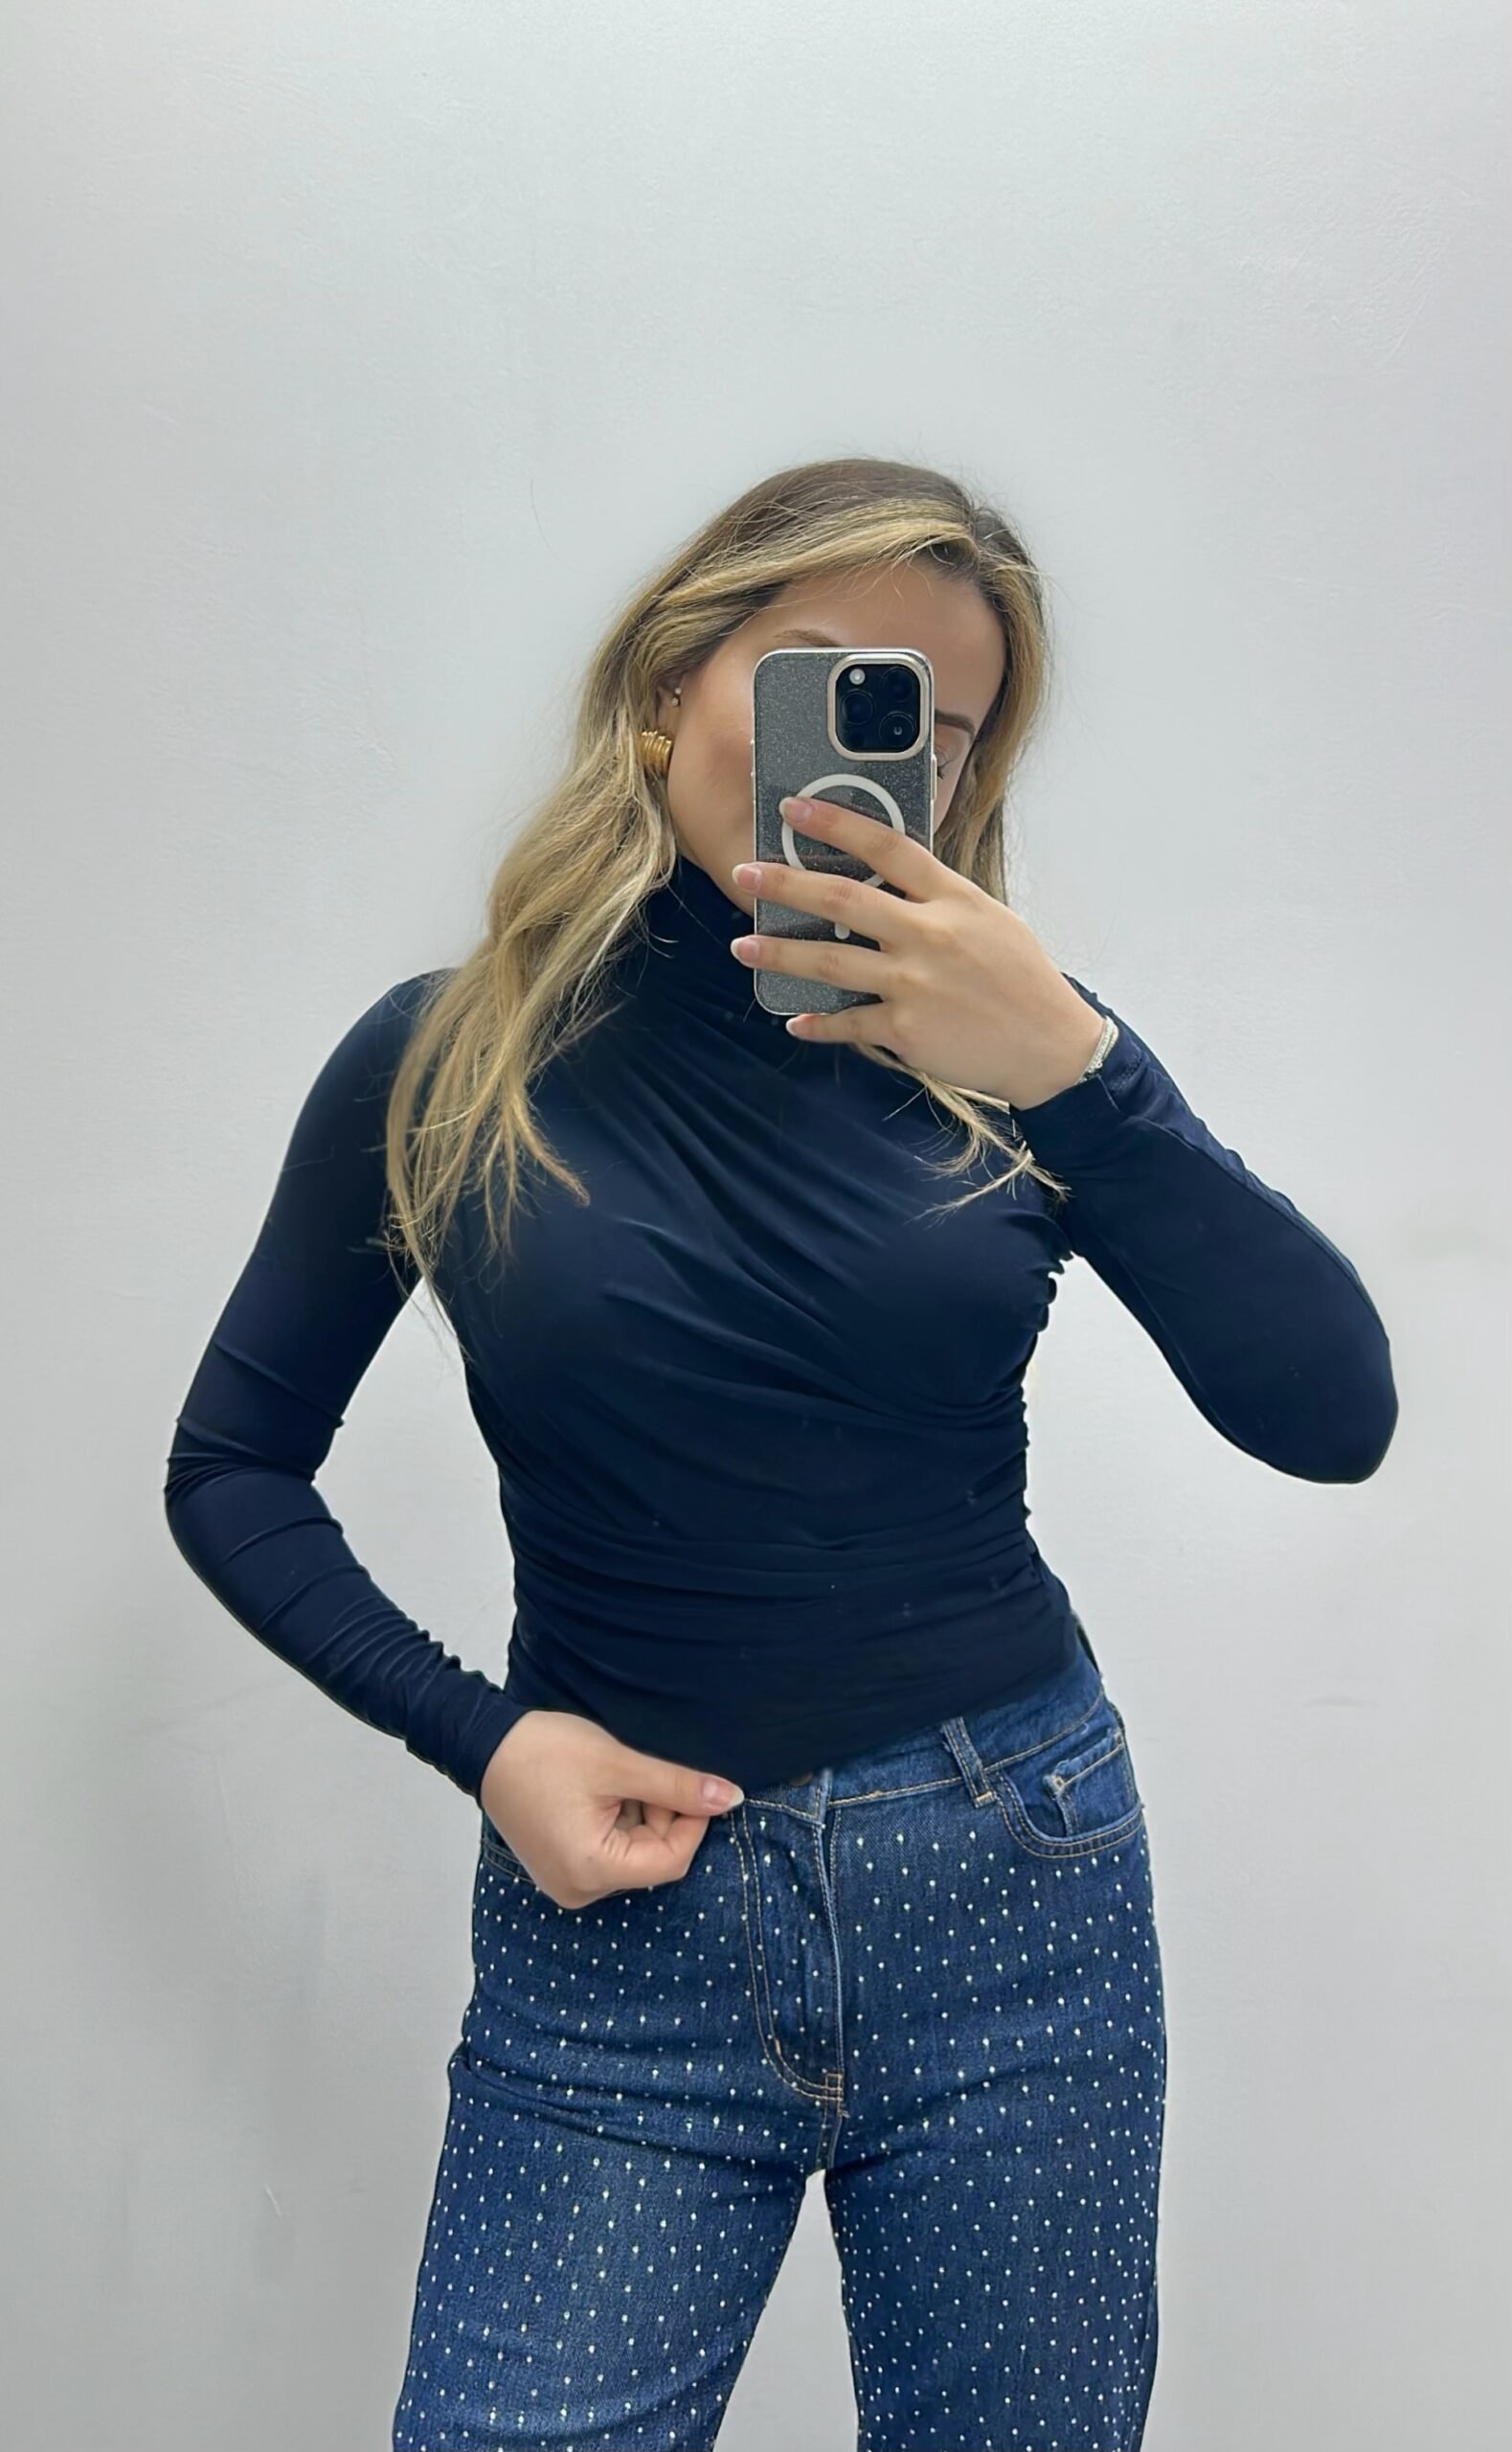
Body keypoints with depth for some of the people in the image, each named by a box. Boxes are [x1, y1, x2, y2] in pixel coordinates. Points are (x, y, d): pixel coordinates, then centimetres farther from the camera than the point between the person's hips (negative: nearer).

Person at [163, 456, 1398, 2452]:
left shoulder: (995, 1036, -1)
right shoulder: (444, 1062, -3)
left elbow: (1336, 1419, -11)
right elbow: (230, 1470, 6)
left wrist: (1076, 1072, -22)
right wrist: (478, 1736, -7)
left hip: (1013, 1893, 1)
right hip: (619, 1904, -1)